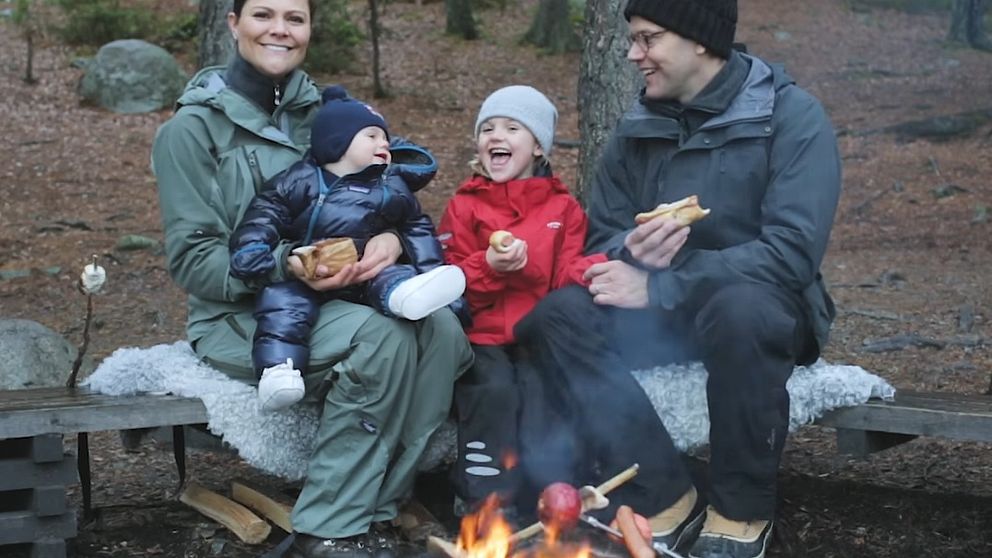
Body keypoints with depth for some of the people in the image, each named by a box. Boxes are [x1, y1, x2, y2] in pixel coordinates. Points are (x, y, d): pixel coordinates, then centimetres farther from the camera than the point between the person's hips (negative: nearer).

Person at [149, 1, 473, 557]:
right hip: (242, 314, -5)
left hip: (333, 300, 5)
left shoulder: (322, 110, 9)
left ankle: (373, 509, -18)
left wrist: (390, 237, -17)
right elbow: (192, 260, -11)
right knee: (383, 336, -31)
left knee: (441, 328, -23)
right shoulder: (193, 128, -6)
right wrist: (285, 265, -28)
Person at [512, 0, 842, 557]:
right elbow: (600, 240, 7)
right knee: (556, 316, -22)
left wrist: (658, 288, -26)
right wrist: (632, 253, -19)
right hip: (665, 313, 5)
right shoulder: (637, 129, 4)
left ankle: (742, 513, -18)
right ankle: (666, 497, -16)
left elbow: (793, 251, -23)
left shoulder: (793, 116, -12)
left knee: (738, 308, -40)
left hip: (764, 305, -5)